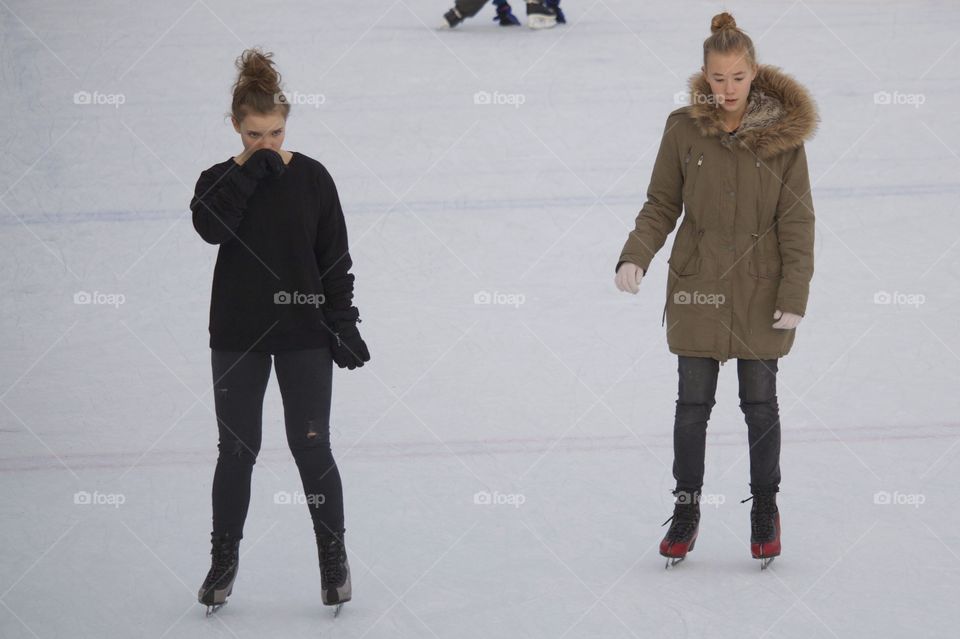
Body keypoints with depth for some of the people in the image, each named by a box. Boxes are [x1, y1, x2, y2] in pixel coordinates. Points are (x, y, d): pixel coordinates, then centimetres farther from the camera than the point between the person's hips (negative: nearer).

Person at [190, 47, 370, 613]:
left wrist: (344, 324, -4)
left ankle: (334, 555, 14)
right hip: (238, 336, 1)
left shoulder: (311, 178, -2)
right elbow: (210, 227, -23)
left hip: (304, 334, -1)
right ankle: (225, 558, 20)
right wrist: (251, 172, -21)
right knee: (237, 449, 7)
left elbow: (336, 257, 1)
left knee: (311, 446, -1)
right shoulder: (220, 180, -1)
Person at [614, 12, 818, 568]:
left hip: (760, 293, -1)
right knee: (693, 401, 7)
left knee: (761, 401, 8)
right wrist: (636, 256, -14)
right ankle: (686, 507, 21)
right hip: (697, 289, 1)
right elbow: (662, 205, 2)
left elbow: (797, 220, -4)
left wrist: (794, 295, -9)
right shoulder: (683, 129, -4)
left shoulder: (783, 131, -6)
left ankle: (765, 506, 24)